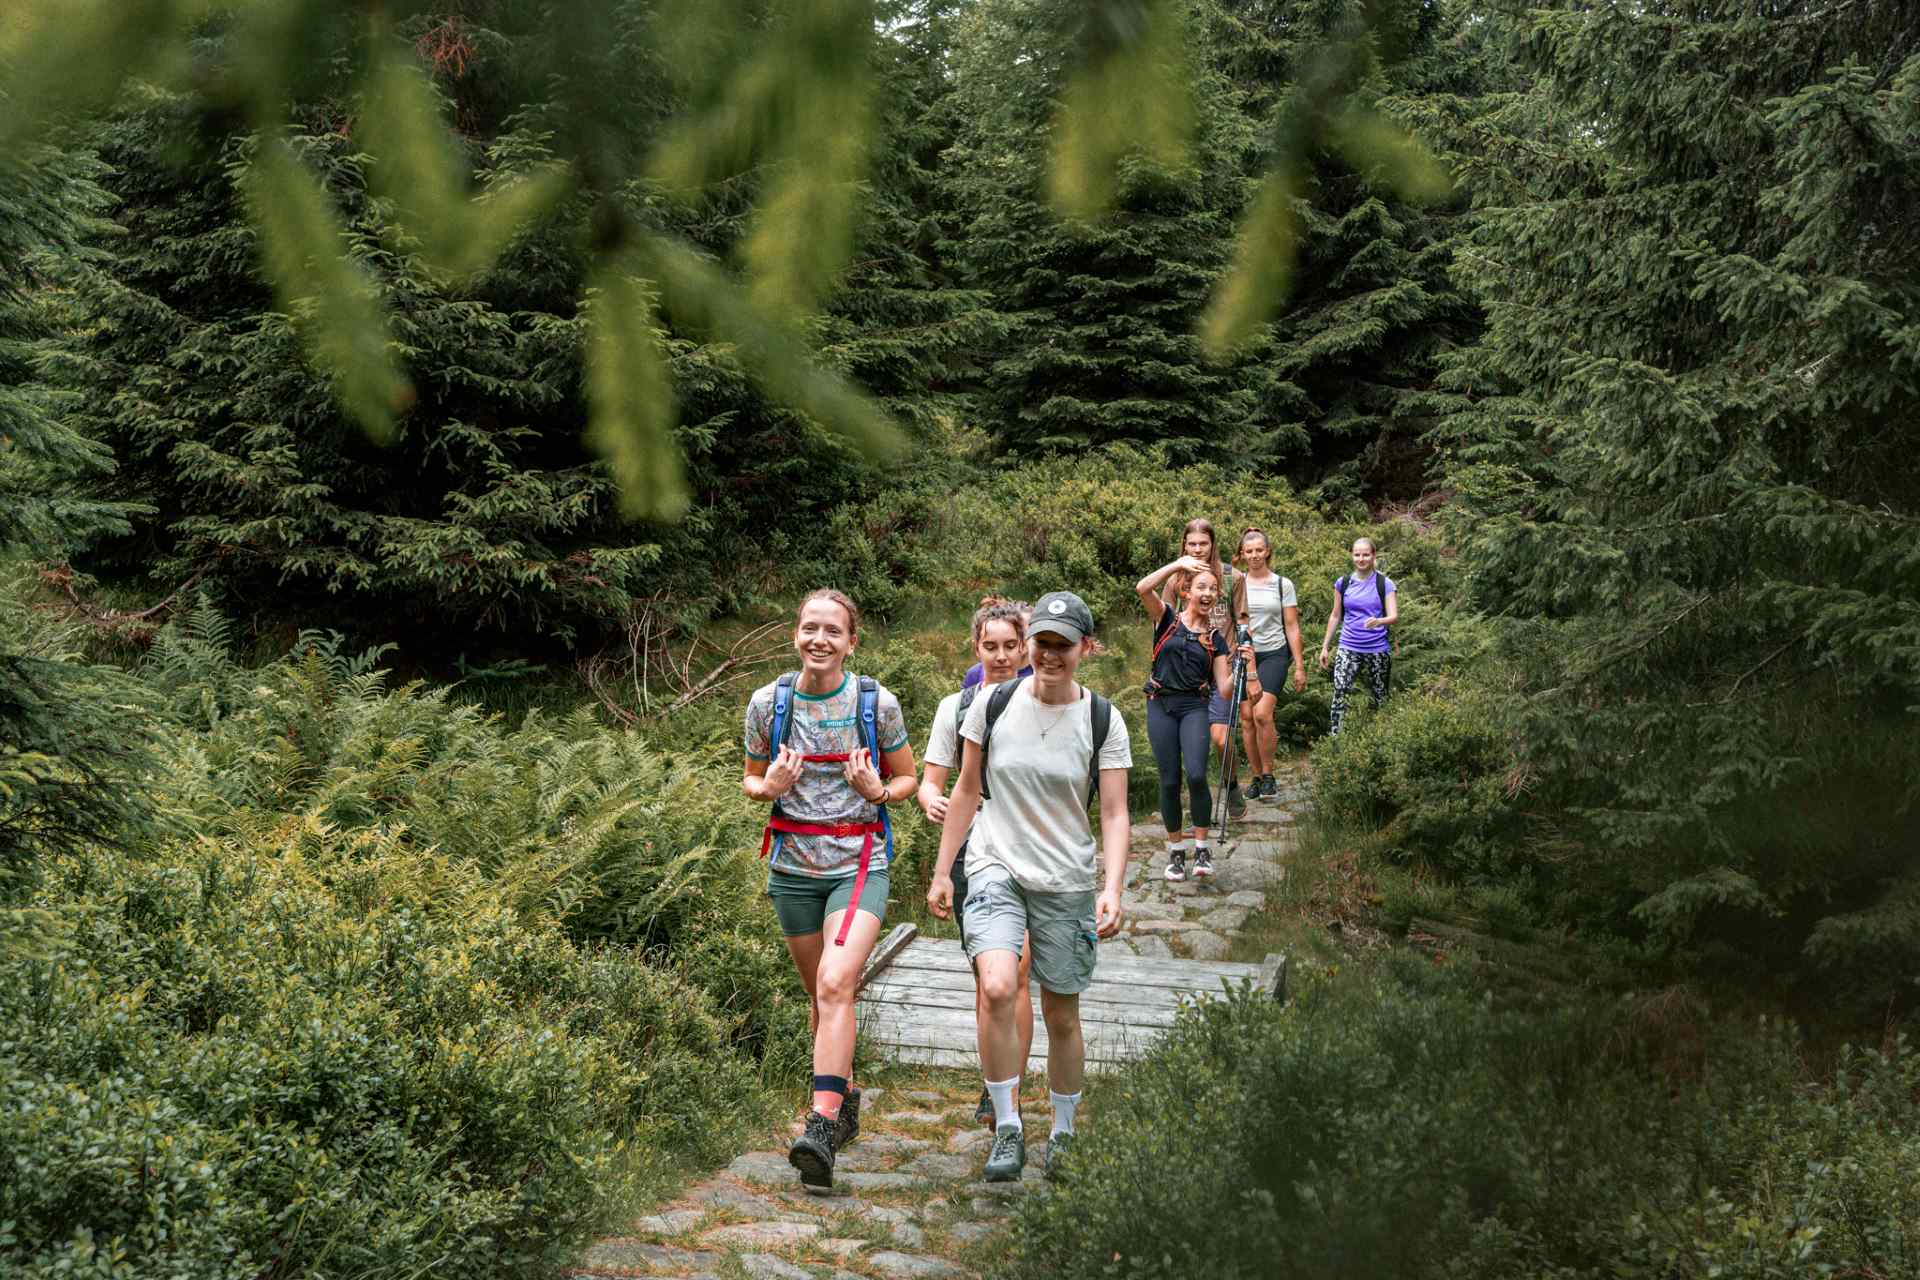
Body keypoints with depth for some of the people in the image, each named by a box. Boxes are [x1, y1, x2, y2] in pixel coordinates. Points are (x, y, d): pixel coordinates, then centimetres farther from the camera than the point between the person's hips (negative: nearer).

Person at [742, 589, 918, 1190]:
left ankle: (822, 1128, -23)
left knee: (835, 986, -20)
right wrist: (770, 787, -12)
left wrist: (878, 792, -15)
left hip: (858, 864, -3)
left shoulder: (876, 703, -4)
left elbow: (907, 778, 7)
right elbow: (751, 780, 12)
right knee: (820, 994, 13)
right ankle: (845, 1096, 34)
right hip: (793, 866, 3)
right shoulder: (767, 702, 0)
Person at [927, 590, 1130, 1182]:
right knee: (998, 989, -24)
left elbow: (1114, 815, -4)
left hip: (1068, 882, 1)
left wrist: (1112, 888, -17)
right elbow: (966, 791, 7)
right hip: (997, 867, 0)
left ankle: (1062, 1134, 31)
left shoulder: (1103, 721, -4)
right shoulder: (993, 704, -2)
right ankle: (1007, 1129, -9)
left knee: (1062, 1017, 9)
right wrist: (941, 872, 7)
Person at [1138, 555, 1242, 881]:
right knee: (1170, 780, 0)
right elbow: (1143, 588, -16)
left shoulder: (1215, 639, 10)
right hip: (1161, 706, 0)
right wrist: (1179, 563, -18)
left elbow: (1225, 690, 3)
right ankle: (1175, 851, 15)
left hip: (1195, 707, 1)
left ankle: (1202, 848, -3)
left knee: (1196, 775, -18)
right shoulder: (1167, 620, 5)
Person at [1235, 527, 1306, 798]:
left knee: (1262, 714, -18)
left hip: (1273, 653, -2)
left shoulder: (1282, 584, 5)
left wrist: (1300, 666, 2)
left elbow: (1292, 627, 6)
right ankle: (1256, 777, 12)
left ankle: (1268, 776, -6)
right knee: (1247, 719, 0)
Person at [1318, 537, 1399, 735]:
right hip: (1348, 649, 1)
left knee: (1380, 699, 5)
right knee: (1339, 695, -15)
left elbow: (1394, 616, -9)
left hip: (1377, 650, -1)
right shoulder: (1343, 583, 6)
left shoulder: (1385, 584, -1)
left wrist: (1378, 621, -32)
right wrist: (1325, 647, 15)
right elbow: (1335, 616, 15)